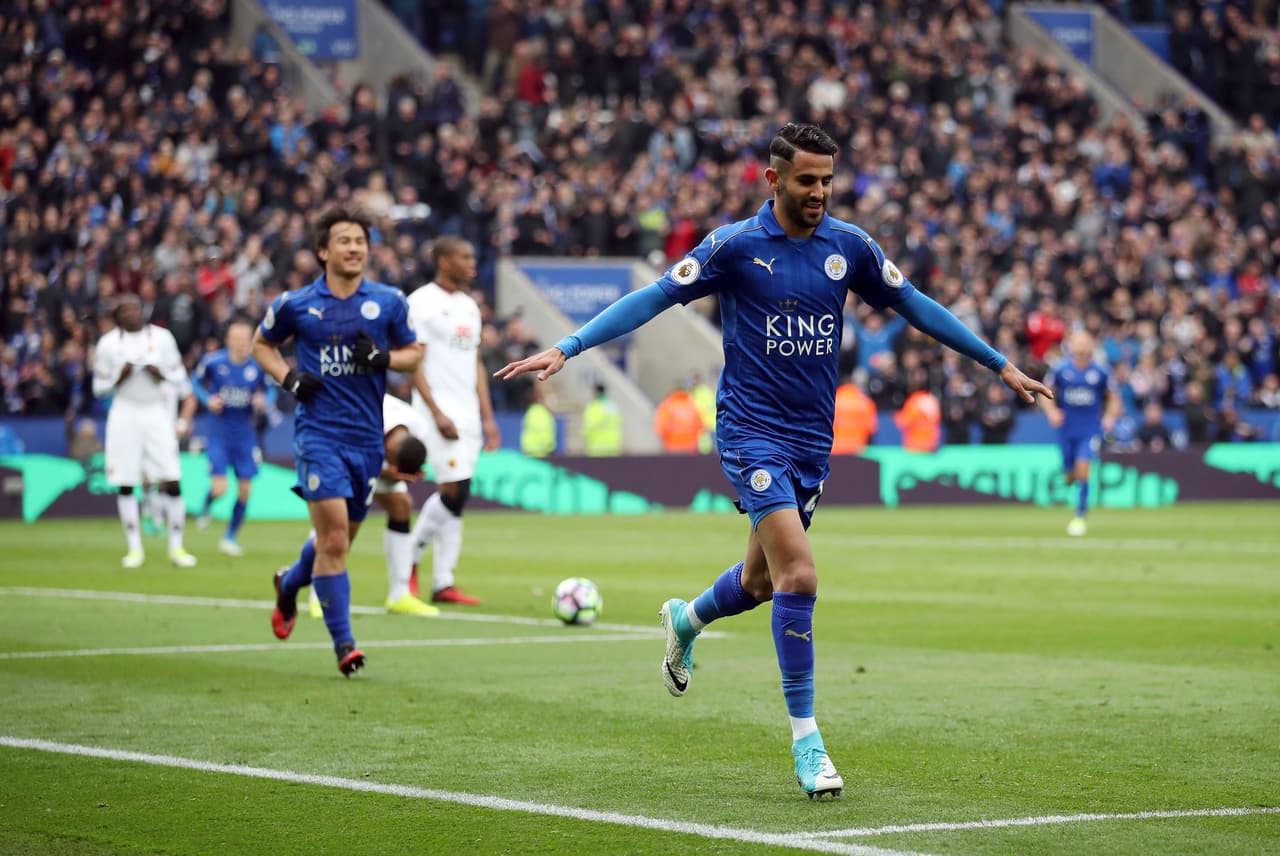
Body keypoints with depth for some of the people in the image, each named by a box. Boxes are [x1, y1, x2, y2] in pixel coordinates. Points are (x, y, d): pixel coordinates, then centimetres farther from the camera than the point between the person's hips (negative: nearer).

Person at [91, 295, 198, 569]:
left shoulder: (161, 338, 3)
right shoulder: (108, 343, 1)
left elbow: (179, 379, 9)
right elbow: (100, 388, 6)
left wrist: (161, 374, -11)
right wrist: (120, 376, -12)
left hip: (157, 414, 0)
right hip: (125, 415, 0)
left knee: (172, 482, -7)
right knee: (125, 484, -1)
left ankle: (176, 546, 2)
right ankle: (134, 548, 9)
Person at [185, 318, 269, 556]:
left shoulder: (258, 366, -5)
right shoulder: (213, 361, -10)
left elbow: (267, 391, 10)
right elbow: (197, 382, 8)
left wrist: (262, 401, -11)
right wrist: (208, 400, -9)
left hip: (245, 435, 2)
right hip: (219, 432, -2)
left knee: (245, 489, 2)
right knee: (220, 488, -13)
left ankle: (230, 537, 22)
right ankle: (205, 507, 26)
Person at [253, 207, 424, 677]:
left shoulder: (389, 302, 4)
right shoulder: (294, 304, 1)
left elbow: (415, 352, 12)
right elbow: (261, 344, 16)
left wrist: (383, 358, -10)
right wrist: (288, 378, -3)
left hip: (368, 436, 3)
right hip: (319, 433, -3)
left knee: (341, 537, 14)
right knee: (334, 537, -14)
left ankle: (289, 585, 45)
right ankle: (343, 644, -9)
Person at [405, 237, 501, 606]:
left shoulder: (469, 306, 16)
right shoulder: (421, 302, -8)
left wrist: (487, 416, 13)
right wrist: (437, 413, -17)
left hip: (468, 413, 7)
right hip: (439, 411, -7)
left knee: (457, 498, 4)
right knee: (453, 490, -14)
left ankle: (443, 583, 6)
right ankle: (410, 559, 4)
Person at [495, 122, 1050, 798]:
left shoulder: (849, 246, 4)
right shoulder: (736, 245, -9)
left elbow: (914, 306, 15)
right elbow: (655, 298, -7)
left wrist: (1000, 365, 19)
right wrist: (565, 349, -15)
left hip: (812, 438, 5)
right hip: (751, 431, -5)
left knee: (763, 578, 16)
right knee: (798, 574, -18)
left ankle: (686, 620, 50)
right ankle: (806, 740, -11)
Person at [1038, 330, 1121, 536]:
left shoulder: (1100, 372, -4)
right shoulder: (1060, 370, -3)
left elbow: (1112, 397, 10)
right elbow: (1047, 395, 8)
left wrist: (1110, 416, -6)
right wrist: (1052, 411, -9)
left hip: (1091, 430, -2)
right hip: (1067, 430, 2)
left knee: (1083, 471, -17)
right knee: (1070, 476, 7)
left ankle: (1080, 516, -8)